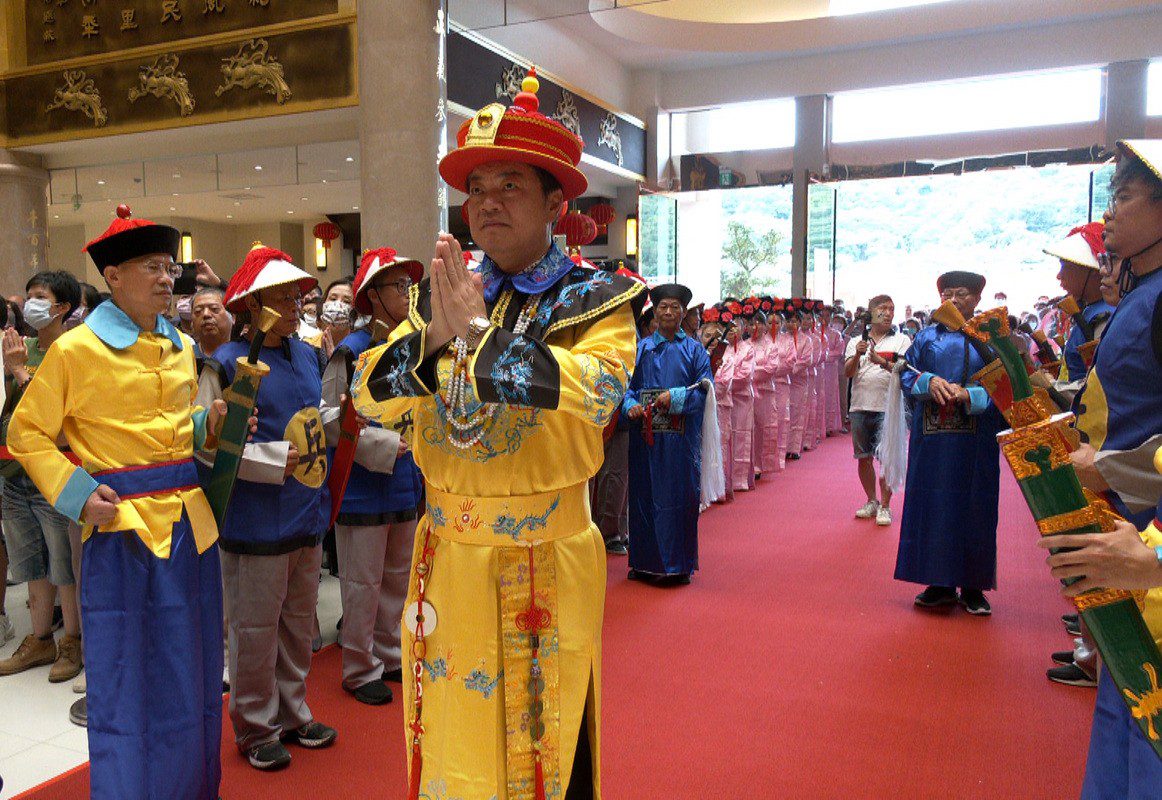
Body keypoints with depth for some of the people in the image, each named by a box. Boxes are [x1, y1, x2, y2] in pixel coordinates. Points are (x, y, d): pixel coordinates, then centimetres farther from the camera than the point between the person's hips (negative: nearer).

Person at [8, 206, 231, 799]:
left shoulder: (181, 347, 12)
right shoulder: (75, 349, -6)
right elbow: (26, 434, -2)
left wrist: (209, 423, 2)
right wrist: (77, 494, -13)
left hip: (190, 523, 6)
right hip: (121, 529, -6)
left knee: (191, 675, 16)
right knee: (124, 686, 6)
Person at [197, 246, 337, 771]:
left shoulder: (306, 354, 9)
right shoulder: (227, 364, -11)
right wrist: (277, 462, -18)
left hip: (307, 513, 7)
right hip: (258, 521, -6)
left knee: (299, 624, 18)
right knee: (255, 629, 7)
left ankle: (291, 713, 34)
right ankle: (256, 729, 24)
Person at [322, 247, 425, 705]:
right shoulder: (351, 352, -12)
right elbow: (328, 417, -17)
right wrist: (380, 445, -21)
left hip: (405, 485, 7)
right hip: (363, 488, -7)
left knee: (398, 577, 17)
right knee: (363, 583, 4)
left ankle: (389, 655, 32)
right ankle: (360, 670, 18)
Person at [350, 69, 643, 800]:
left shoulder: (597, 301, -5)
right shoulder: (444, 294, 6)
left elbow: (595, 390, -25)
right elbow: (372, 396, -1)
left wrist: (479, 333, -24)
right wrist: (434, 333, -18)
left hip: (547, 561, -3)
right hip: (449, 556, 4)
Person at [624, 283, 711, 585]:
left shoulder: (695, 350, 7)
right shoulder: (642, 348, 13)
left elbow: (704, 390, -2)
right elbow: (628, 385, 9)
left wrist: (675, 397, -16)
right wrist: (631, 405, -11)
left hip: (680, 438, -2)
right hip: (645, 435, 2)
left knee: (678, 497, 0)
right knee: (645, 495, 5)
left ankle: (676, 564, 10)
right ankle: (645, 561, 16)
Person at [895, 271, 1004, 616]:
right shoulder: (927, 337, 11)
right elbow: (906, 374, 5)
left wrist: (968, 396, -21)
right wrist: (929, 381, -16)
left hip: (975, 442, -2)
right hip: (931, 438, 2)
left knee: (973, 508, 2)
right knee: (933, 506, 2)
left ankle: (973, 586, 12)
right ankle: (941, 583, 12)